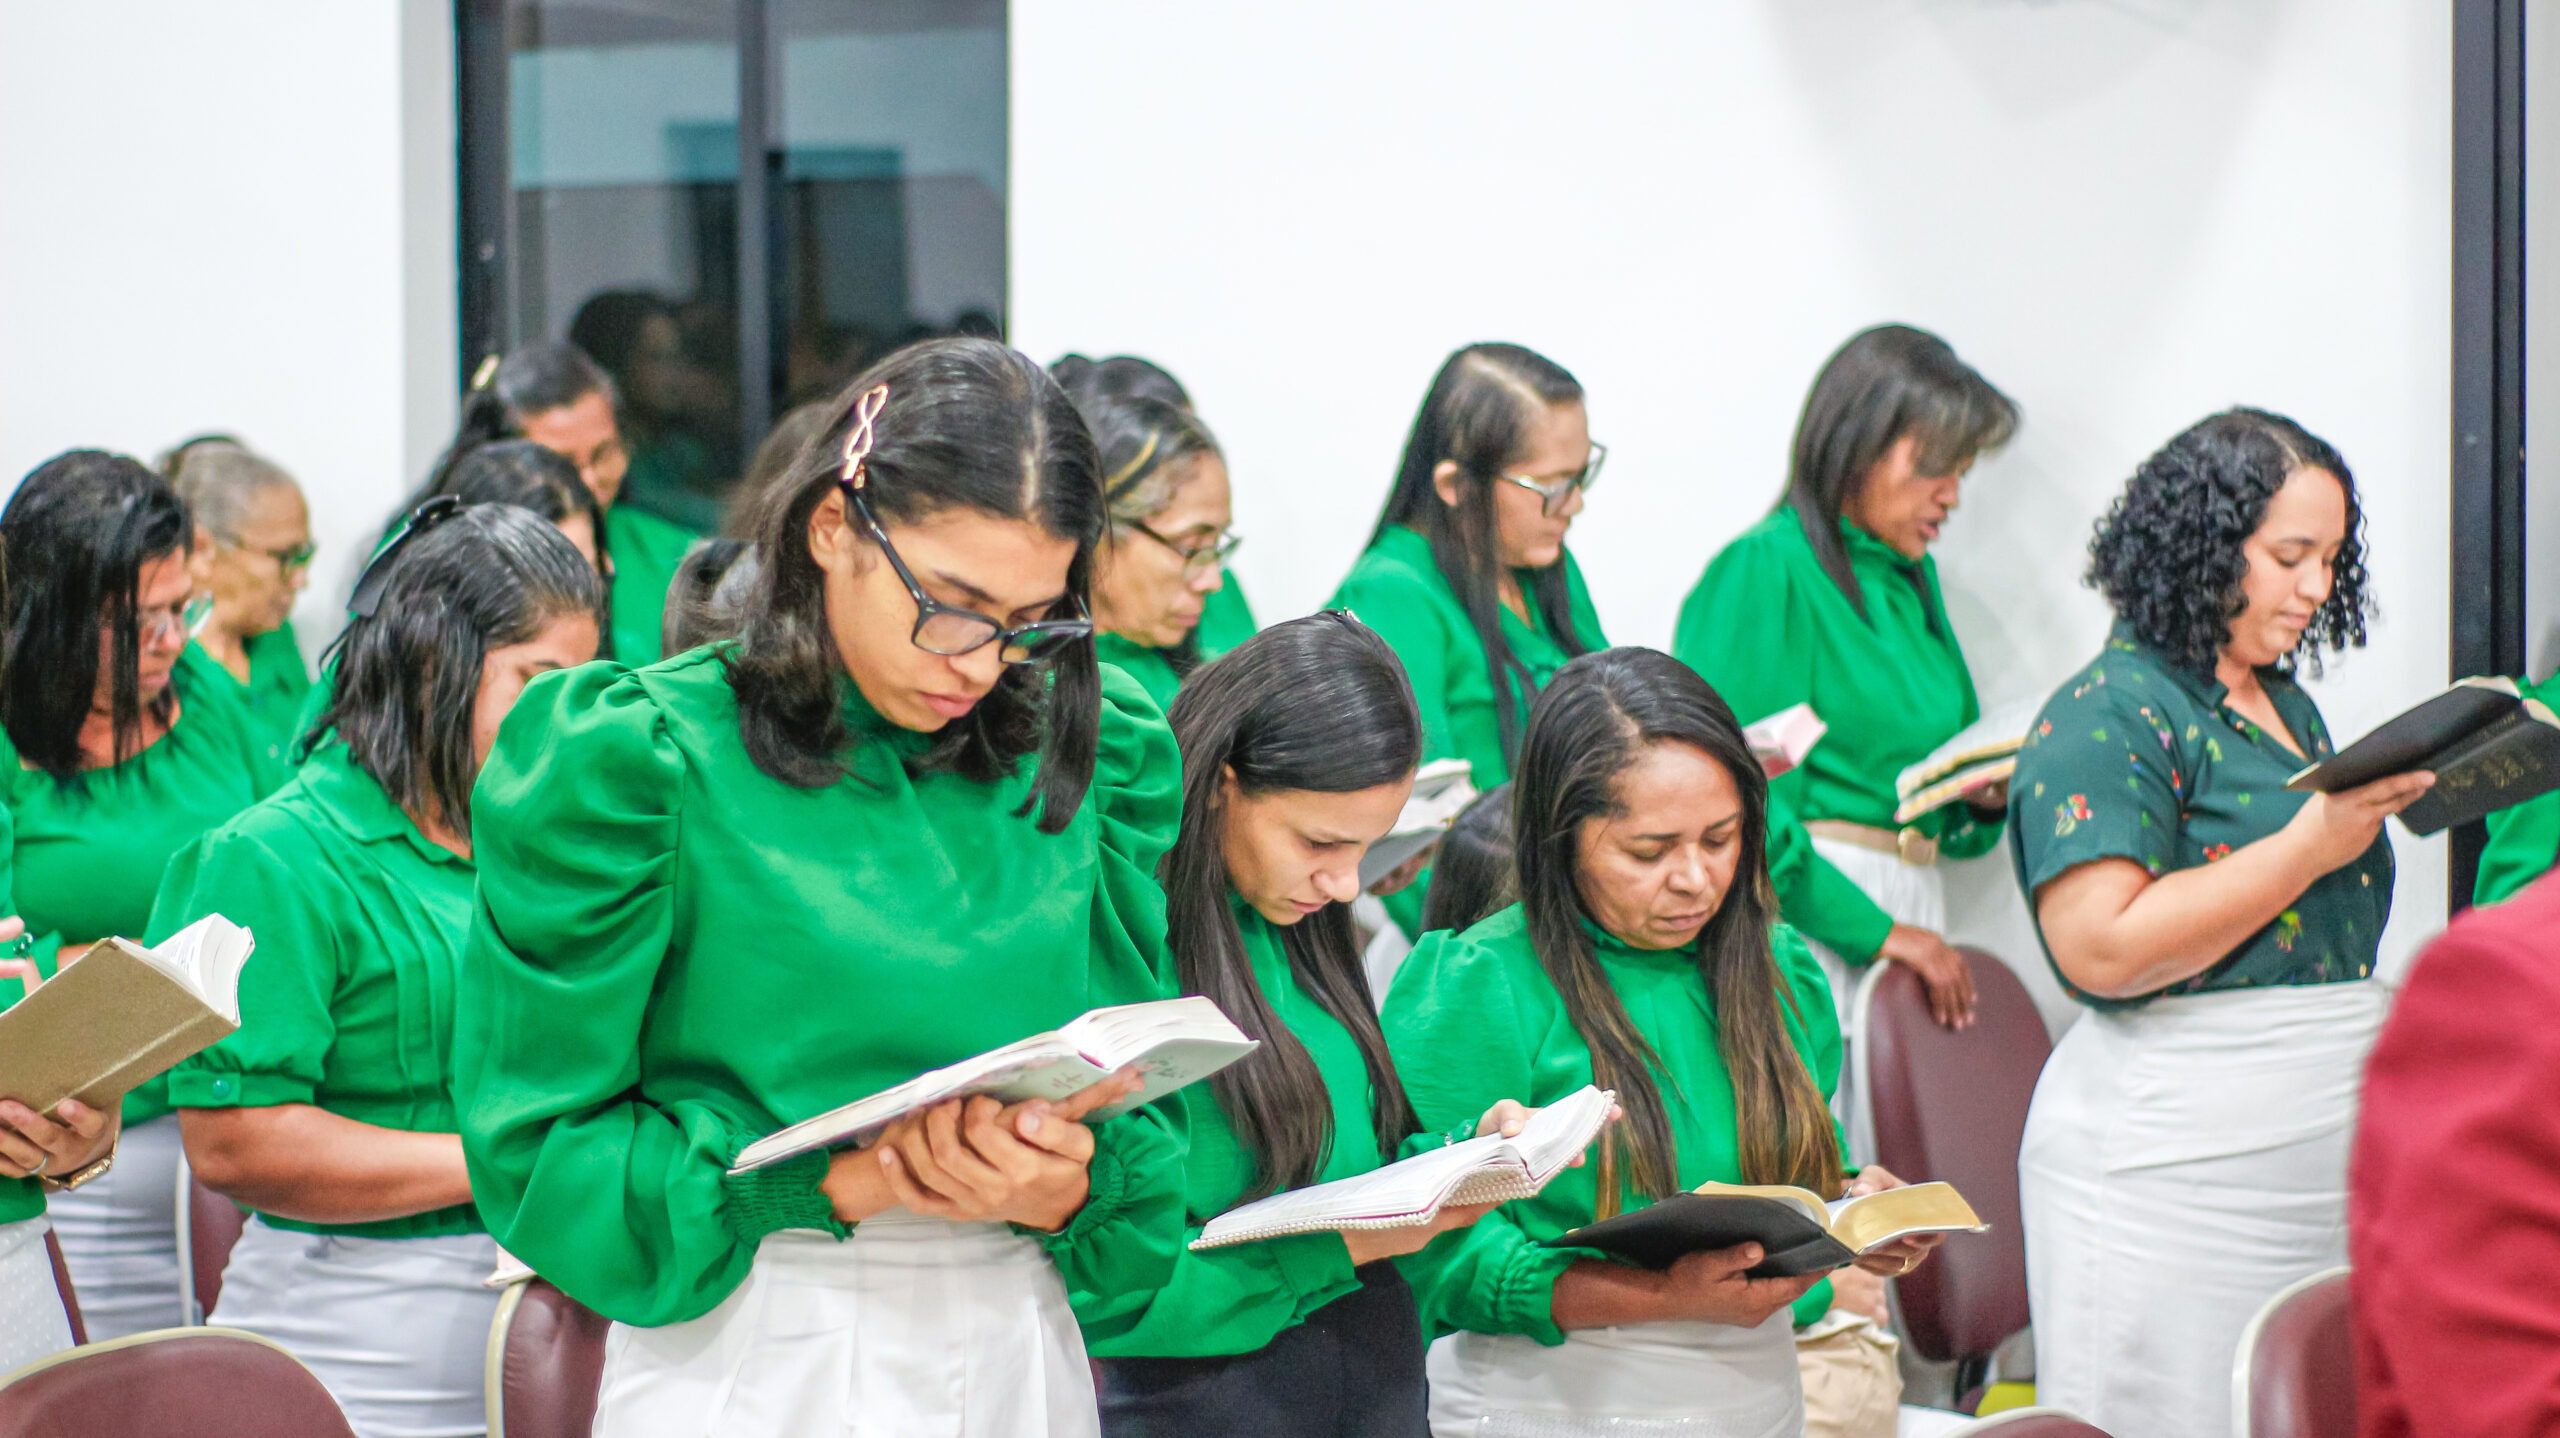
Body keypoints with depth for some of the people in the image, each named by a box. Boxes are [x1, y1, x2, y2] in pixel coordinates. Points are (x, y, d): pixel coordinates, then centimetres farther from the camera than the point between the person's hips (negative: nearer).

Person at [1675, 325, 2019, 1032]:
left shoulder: (1914, 578, 19)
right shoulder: (1763, 570, -7)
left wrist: (1986, 796, 5)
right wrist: (1875, 931, -16)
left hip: (1910, 912, 8)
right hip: (1810, 927, -8)